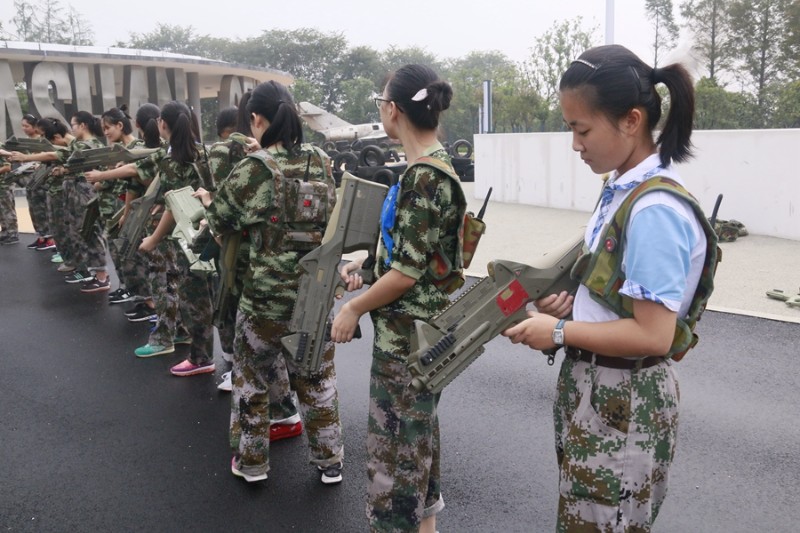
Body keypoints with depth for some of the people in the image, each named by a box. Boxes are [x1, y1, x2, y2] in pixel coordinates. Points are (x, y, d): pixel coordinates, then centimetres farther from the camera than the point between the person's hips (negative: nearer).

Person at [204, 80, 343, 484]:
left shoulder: (252, 170, -14)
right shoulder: (322, 162, 0)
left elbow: (218, 222, -2)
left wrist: (204, 202, 20)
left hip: (266, 295, -4)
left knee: (252, 378, 16)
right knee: (317, 378, 17)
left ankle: (251, 461, 30)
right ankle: (329, 461, 28)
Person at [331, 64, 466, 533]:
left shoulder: (423, 175, -22)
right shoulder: (434, 164, 8)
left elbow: (409, 270, -22)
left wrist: (355, 307, -11)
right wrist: (366, 264, 12)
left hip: (407, 329, -10)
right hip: (420, 322, 10)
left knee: (395, 439, 5)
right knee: (418, 426, 22)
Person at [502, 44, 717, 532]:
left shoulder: (655, 210, -24)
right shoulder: (623, 189, 3)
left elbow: (652, 335, -25)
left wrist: (558, 332, -17)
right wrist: (574, 300, 0)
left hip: (623, 405, -9)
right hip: (595, 387, 9)